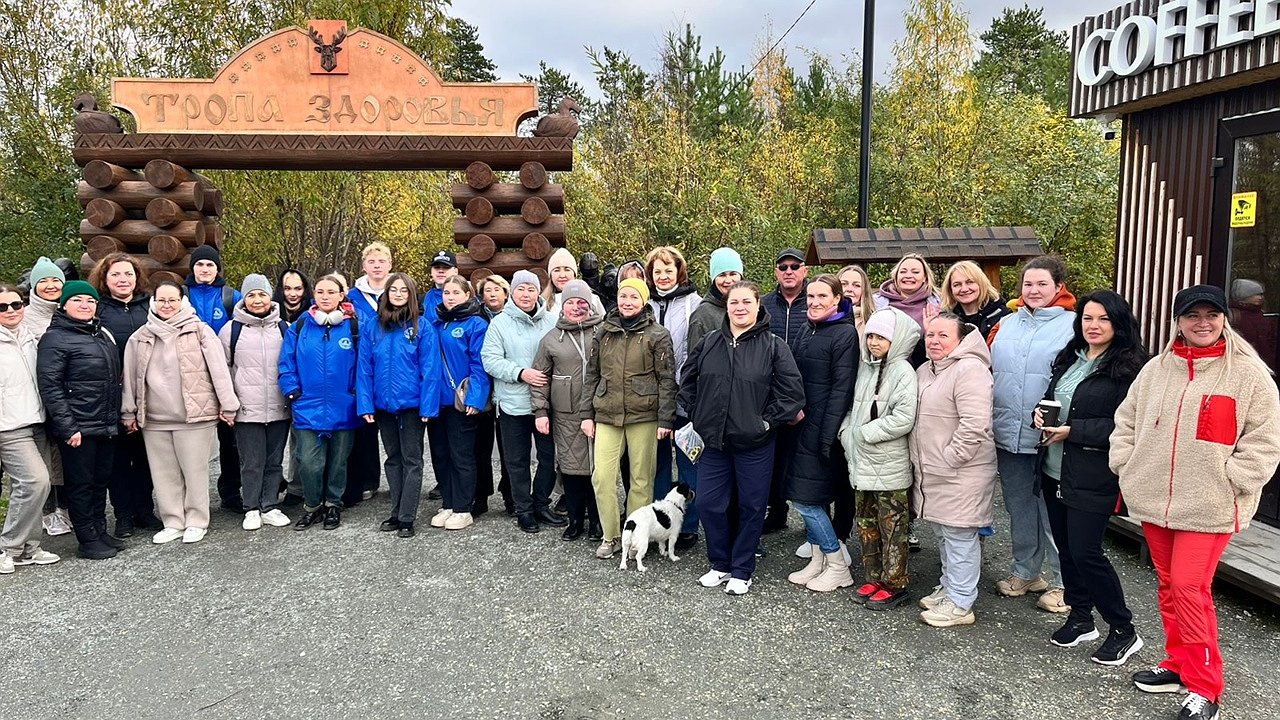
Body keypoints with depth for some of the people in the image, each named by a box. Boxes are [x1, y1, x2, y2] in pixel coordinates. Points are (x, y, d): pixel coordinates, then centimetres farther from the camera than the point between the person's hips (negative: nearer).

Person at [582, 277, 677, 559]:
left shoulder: (657, 335, -1)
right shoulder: (604, 332, 10)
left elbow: (667, 379, -3)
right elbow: (591, 375, 14)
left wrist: (665, 419, -8)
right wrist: (588, 414, 9)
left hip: (643, 416, -3)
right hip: (607, 416, 3)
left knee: (641, 480, 4)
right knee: (602, 477, -3)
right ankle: (611, 536, 12)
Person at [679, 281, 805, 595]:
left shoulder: (773, 345, -6)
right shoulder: (709, 343, 5)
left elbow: (792, 391, -8)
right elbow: (687, 381, 17)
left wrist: (767, 421, -9)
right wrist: (695, 416, 9)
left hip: (754, 443, -3)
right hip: (712, 440, 4)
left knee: (751, 507, 7)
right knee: (710, 504, 8)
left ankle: (741, 571, 23)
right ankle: (720, 564, 28)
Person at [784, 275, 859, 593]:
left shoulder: (845, 334, -11)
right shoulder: (809, 331, 14)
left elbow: (841, 389, -17)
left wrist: (827, 437, -20)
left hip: (823, 429, -8)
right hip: (803, 424, 8)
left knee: (806, 499, -5)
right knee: (803, 496, 11)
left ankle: (839, 567, 11)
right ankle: (818, 561, 25)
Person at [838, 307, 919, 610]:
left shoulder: (903, 371, -11)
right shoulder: (865, 367, 11)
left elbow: (903, 419, -20)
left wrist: (864, 433, -15)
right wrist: (847, 432, 2)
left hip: (890, 466, -7)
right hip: (862, 461, 7)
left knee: (892, 527, 3)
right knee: (867, 524, 15)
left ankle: (894, 584, 14)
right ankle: (874, 578, 27)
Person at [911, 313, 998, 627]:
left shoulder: (970, 370, -17)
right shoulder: (924, 370, 13)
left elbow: (973, 425, -24)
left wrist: (949, 459, -19)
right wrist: (921, 460, 17)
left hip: (962, 473, -9)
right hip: (931, 472, 9)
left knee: (959, 536, -1)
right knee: (943, 533, 19)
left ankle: (960, 604, 9)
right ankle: (949, 587, 34)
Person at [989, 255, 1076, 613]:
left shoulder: (1073, 325, -7)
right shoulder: (1007, 323, 10)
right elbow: (987, 369, 12)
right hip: (1008, 433, 5)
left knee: (1053, 509, 5)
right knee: (1019, 505, 17)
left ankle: (1059, 581, 20)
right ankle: (1025, 571, 32)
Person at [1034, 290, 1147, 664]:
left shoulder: (1127, 368, -11)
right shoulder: (1069, 359, 12)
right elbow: (1050, 397, 21)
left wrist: (1072, 431, -19)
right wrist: (1040, 413, -1)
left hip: (1093, 476, -7)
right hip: (1055, 470, 7)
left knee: (1085, 552, -5)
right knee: (1065, 547, 14)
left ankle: (1123, 631, 14)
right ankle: (1080, 617, 31)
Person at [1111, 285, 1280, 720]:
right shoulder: (1156, 369, 7)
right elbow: (1127, 420, 15)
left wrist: (1227, 483, -12)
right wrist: (1128, 468, 6)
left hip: (1210, 507, -5)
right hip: (1154, 500, 5)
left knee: (1189, 588, -7)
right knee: (1169, 585, 14)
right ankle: (1178, 665, 29)